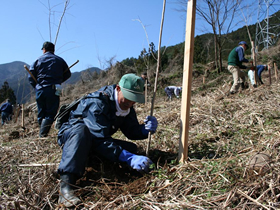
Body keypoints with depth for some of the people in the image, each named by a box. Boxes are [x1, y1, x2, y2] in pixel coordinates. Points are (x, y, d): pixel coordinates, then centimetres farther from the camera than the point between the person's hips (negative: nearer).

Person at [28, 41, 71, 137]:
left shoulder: (37, 60, 11)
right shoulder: (60, 60, 11)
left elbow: (31, 77, 6)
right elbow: (67, 74, 17)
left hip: (40, 90, 2)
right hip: (53, 90, -1)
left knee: (41, 114, 12)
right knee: (50, 113, -3)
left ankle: (41, 134, 10)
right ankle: (43, 134, -18)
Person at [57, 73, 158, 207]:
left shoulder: (126, 105, -5)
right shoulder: (97, 103, -30)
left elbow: (132, 131, 0)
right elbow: (99, 139, -39)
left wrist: (146, 129, -24)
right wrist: (129, 158, -48)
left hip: (90, 143, 7)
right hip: (71, 135, -7)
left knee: (131, 148, -9)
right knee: (81, 129, -42)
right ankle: (66, 184, -46)